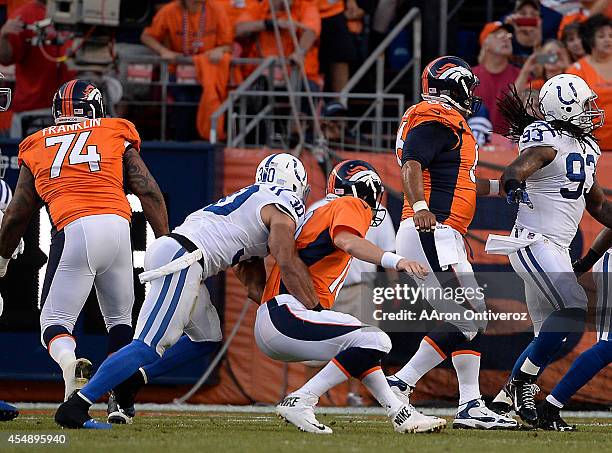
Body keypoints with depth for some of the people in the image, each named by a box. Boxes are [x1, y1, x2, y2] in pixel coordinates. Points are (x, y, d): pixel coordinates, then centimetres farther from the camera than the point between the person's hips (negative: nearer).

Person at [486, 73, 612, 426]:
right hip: (534, 242, -10)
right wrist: (514, 185, -53)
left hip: (557, 250, 10)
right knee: (574, 309, -23)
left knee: (551, 334, 10)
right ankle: (523, 381, -14)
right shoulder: (548, 141, -12)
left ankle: (509, 397, 16)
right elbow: (518, 168, -31)